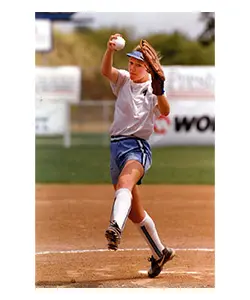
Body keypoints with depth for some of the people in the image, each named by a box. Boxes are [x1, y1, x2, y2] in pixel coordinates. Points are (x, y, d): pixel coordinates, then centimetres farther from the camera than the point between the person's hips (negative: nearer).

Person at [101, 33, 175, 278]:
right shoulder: (123, 80, 11)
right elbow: (106, 71, -10)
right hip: (116, 147, 6)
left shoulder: (153, 90, -1)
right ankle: (160, 253, 29)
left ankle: (115, 228, -64)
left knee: (125, 182, -39)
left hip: (138, 147, -6)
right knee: (135, 213, 13)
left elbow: (165, 111, -20)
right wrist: (110, 50, -29)